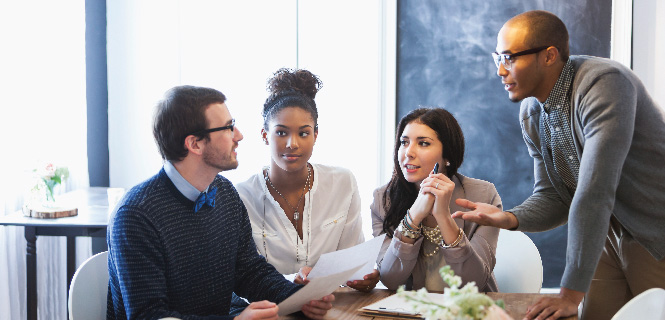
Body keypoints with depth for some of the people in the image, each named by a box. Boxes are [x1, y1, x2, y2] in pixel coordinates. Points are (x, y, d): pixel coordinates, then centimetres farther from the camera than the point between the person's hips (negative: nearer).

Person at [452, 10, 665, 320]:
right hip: (608, 235, 6)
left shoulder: (605, 82, -27)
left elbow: (595, 191, -33)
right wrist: (510, 218, -20)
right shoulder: (531, 112, -1)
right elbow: (553, 196, 4)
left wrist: (571, 293, -33)